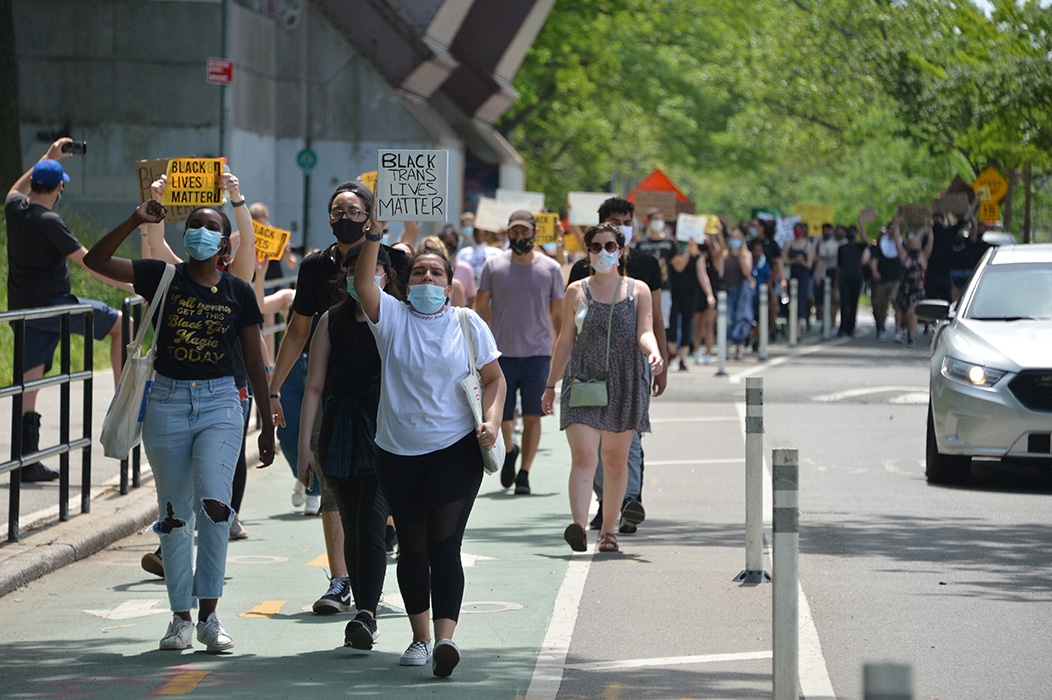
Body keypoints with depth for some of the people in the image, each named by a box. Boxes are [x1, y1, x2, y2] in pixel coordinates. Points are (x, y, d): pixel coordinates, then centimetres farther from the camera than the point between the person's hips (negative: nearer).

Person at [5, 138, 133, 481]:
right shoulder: (49, 222, -16)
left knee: (30, 380, 5)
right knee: (122, 324, 8)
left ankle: (27, 460, 0)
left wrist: (48, 157, 34)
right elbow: (89, 262, -15)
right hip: (52, 305, -7)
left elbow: (18, 188, 32)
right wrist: (130, 286, -9)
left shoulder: (14, 209, 5)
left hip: (22, 308, 7)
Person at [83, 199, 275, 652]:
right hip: (167, 402, 1)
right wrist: (135, 222, -15)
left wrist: (267, 424, 8)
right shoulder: (162, 278, 3)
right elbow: (95, 261, -5)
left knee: (214, 503, -19)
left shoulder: (238, 293, 4)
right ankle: (181, 618, 15)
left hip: (219, 403, -1)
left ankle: (208, 616, -11)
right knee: (174, 514, 5)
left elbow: (254, 363, 9)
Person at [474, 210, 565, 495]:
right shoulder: (493, 266, 4)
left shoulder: (551, 268, 4)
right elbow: (481, 309, 8)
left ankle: (524, 473, 2)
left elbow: (558, 315, 10)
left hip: (537, 353, 0)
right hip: (501, 353, 1)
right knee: (501, 418, 4)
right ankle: (509, 451, 35)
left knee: (532, 416, -6)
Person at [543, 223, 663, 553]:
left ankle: (608, 529, 22)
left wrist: (654, 352, -27)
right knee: (583, 457, -16)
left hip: (625, 385, 1)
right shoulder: (576, 291, 7)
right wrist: (551, 385, 11)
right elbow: (565, 340, 11)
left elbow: (645, 333, -4)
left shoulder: (637, 291, 7)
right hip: (584, 381, -1)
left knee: (615, 461, 9)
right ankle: (578, 527, -29)